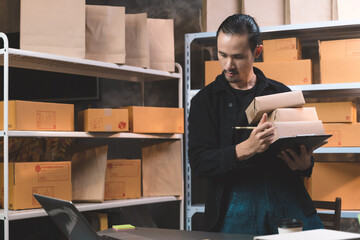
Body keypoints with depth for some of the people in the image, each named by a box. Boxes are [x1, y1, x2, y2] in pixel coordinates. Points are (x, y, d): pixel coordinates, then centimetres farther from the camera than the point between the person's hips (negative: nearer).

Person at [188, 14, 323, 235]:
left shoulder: (282, 94, 14)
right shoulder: (205, 101, 8)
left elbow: (305, 149, 17)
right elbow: (199, 162, -4)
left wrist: (305, 165, -8)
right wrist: (246, 149, -20)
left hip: (288, 198, 2)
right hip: (236, 206, -2)